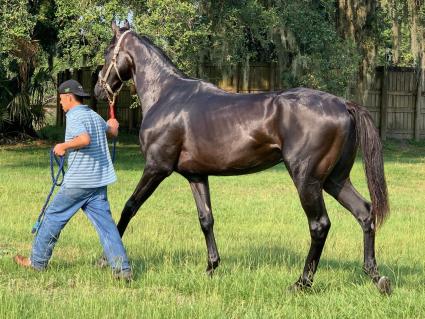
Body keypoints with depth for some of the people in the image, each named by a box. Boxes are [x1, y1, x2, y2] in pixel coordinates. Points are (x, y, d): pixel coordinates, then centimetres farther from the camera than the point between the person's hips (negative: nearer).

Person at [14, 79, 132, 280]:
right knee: (105, 224, 2)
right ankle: (122, 268, -9)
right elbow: (113, 132, 34)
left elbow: (85, 139, -30)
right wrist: (113, 125, 57)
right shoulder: (95, 116, 14)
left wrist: (63, 146, -15)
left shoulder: (74, 116, -11)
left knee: (53, 217, 9)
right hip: (99, 182, 7)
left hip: (77, 182, -7)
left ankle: (37, 261, 18)